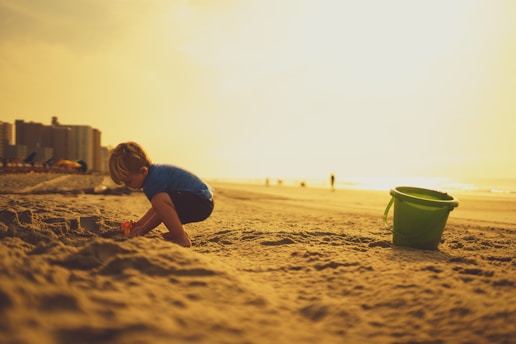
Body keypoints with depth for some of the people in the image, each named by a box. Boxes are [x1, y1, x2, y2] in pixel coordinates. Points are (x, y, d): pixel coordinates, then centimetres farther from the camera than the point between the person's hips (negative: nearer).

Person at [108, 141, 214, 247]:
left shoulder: (154, 180, -20)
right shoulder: (155, 172, 13)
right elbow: (156, 208, 25)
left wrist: (143, 229, -1)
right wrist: (139, 223, 23)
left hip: (202, 204, -11)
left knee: (160, 200, -32)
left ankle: (182, 239, -19)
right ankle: (180, 232, 17)